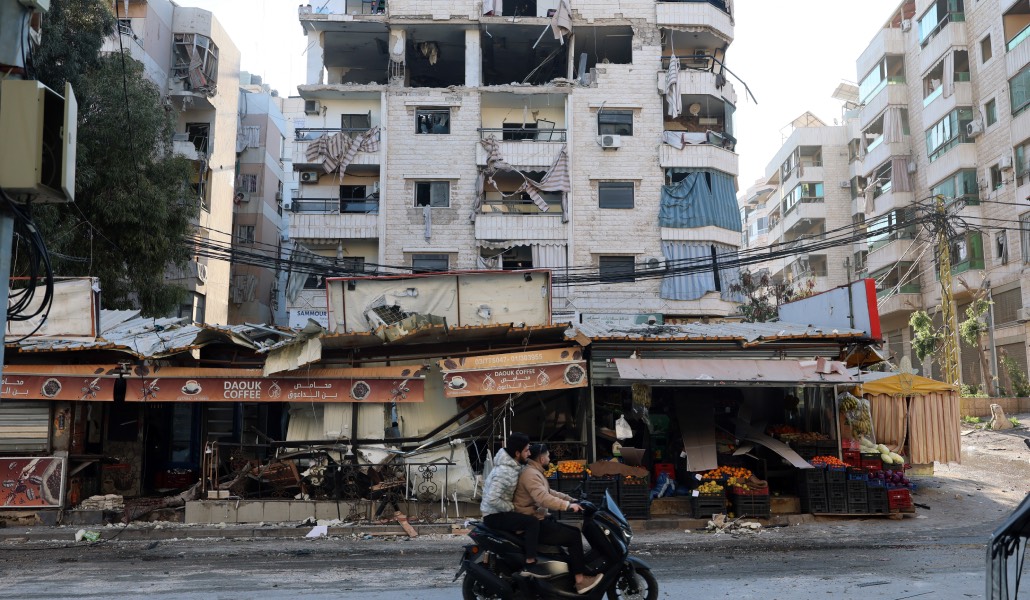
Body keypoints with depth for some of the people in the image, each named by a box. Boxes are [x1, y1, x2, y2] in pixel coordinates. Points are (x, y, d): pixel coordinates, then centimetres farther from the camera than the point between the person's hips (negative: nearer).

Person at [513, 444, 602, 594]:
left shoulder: (535, 472, 17)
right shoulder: (530, 474, -19)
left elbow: (549, 493, 23)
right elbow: (543, 499, -32)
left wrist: (571, 499, 14)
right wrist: (568, 506, -31)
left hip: (539, 519, 11)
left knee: (574, 532, 11)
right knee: (573, 537, -14)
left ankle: (582, 570, 11)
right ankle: (580, 580, -12)